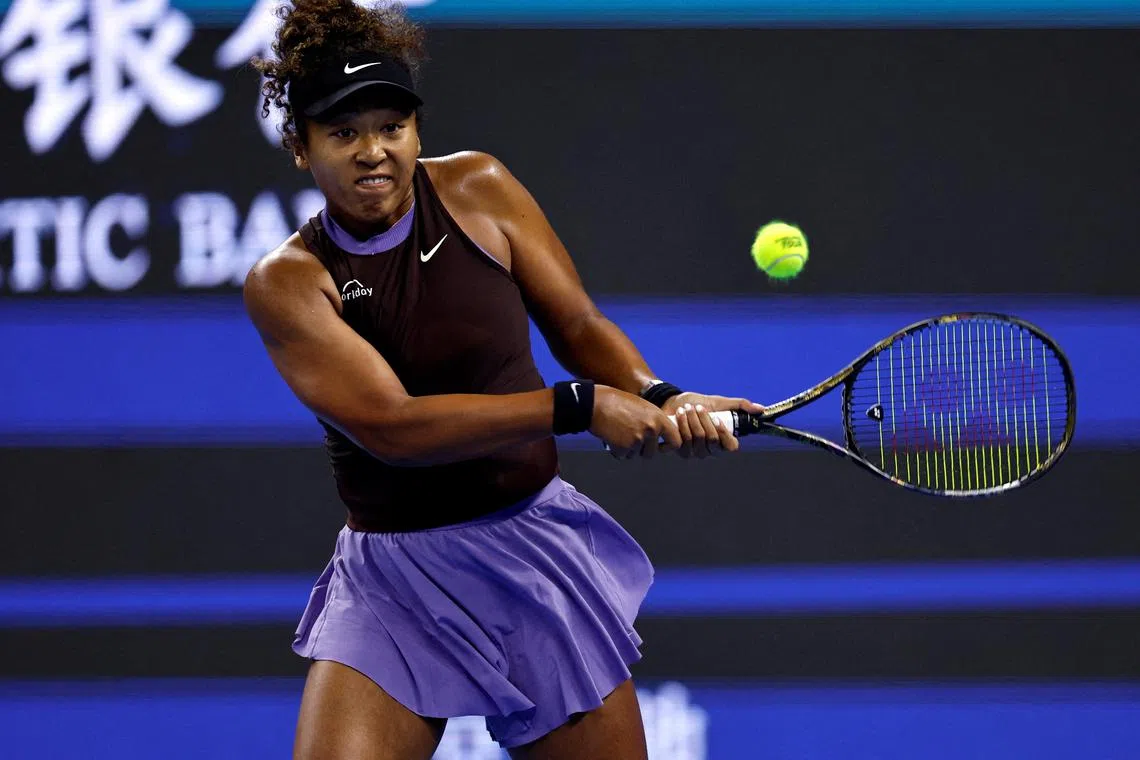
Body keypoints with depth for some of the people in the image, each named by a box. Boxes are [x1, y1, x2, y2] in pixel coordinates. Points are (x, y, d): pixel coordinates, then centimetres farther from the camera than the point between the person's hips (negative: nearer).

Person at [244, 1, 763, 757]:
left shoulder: (477, 189, 0)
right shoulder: (287, 281, -10)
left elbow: (578, 324, 5)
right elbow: (392, 425, -21)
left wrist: (662, 400, -17)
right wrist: (580, 406, -25)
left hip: (539, 547, 2)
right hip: (394, 587, -2)